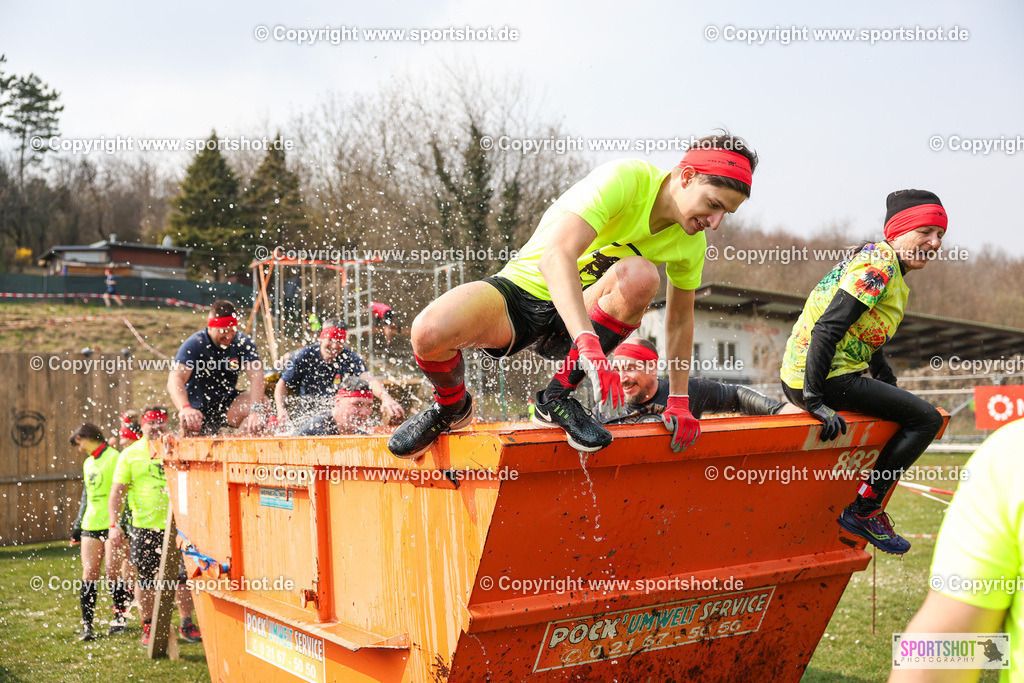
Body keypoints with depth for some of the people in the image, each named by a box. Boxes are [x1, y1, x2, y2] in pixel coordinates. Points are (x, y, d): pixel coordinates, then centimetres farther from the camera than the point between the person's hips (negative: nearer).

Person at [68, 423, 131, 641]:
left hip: (112, 525, -7)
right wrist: (78, 525, 22)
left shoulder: (114, 458, -7)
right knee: (89, 574, 0)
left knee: (113, 572, -3)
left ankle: (119, 617, 13)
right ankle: (87, 625, 1)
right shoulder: (88, 463, 20)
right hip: (91, 525, 7)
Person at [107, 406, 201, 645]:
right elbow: (117, 491, 4)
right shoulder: (131, 454, 3)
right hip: (145, 526, -1)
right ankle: (148, 628, 21)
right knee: (145, 579, 5)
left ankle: (186, 624, 17)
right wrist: (114, 525, -5)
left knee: (184, 577, 3)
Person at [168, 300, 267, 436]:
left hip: (228, 402, 2)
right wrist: (185, 408, -53)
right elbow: (175, 379, -32)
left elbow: (256, 375, -24)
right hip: (200, 411, -1)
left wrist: (255, 410, -44)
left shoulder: (242, 342, -10)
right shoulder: (194, 345, -18)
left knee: (261, 402, -25)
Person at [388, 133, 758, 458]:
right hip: (526, 287, -4)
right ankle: (451, 407, 3)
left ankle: (558, 397, -13)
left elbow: (680, 318, 12)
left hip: (585, 311, 4)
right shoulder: (625, 179, -23)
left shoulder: (691, 242, -3)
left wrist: (679, 403, 9)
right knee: (429, 332, -34)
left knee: (640, 273, -30)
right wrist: (589, 344, -48)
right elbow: (556, 256, -36)